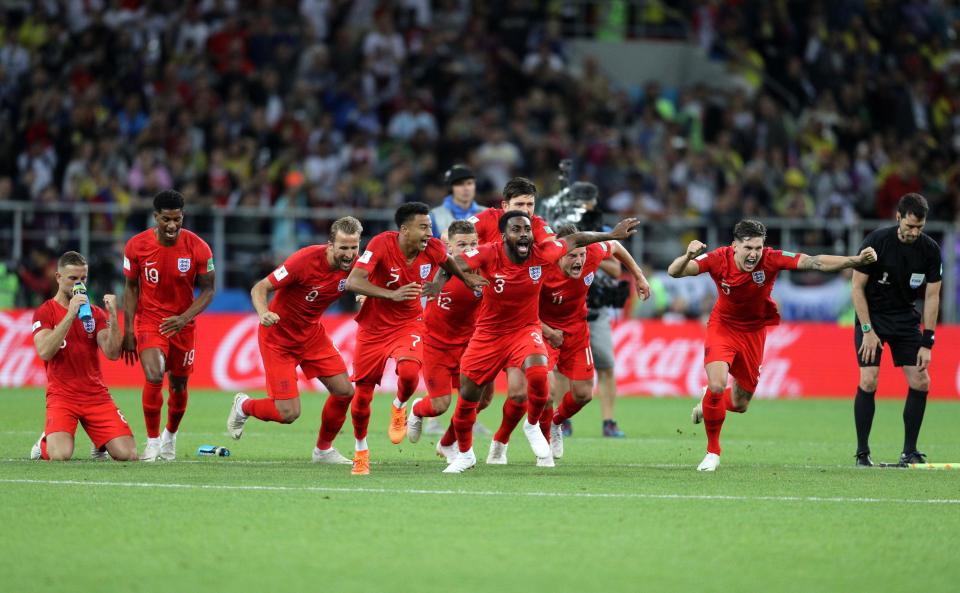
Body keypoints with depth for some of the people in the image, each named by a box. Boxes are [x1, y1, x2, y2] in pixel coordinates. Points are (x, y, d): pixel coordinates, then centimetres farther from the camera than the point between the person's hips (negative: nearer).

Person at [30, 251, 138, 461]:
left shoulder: (96, 313, 12)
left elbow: (112, 353, -1)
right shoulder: (45, 312, 1)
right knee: (60, 455, -29)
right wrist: (71, 314, -22)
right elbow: (45, 352, -17)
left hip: (96, 395, 4)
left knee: (128, 454, -14)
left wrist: (113, 316, -14)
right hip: (61, 395, -4)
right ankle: (45, 443, 8)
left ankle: (100, 443, 21)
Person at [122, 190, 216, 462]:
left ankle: (170, 436, 39)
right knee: (154, 376, -23)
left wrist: (184, 318, -21)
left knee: (179, 385, 11)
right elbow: (131, 288, 0)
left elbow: (208, 290, -5)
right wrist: (128, 330, -5)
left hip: (182, 324, 1)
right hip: (149, 320, -1)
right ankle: (152, 441, -7)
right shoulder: (137, 246, -12)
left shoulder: (198, 248, -14)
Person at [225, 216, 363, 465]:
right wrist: (263, 313, -43)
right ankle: (243, 406, 23)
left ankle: (323, 449, 23)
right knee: (289, 413, -10)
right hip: (278, 337, -6)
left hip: (312, 333, 6)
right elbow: (259, 288, -23)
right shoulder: (305, 260, -29)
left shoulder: (354, 266, -13)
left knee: (344, 391, -2)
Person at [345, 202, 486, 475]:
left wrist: (466, 279, 23)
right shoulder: (382, 244, -23)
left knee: (409, 373, -29)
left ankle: (399, 408, 6)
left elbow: (446, 261, 14)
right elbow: (353, 282, -32)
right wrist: (392, 294, -42)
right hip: (373, 327, -1)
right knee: (363, 394, 3)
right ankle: (361, 451, 29)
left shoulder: (433, 248, -12)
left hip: (409, 324, 1)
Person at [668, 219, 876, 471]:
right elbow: (674, 272, -30)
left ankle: (708, 406, 48)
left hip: (753, 333, 2)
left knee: (740, 404, 10)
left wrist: (857, 260, -43)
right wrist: (688, 257, -52)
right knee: (717, 385, -24)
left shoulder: (771, 259, -24)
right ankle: (713, 452, -2)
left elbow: (815, 262, -31)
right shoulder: (719, 259, -25)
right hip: (723, 326, -2)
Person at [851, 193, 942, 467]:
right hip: (872, 315, -3)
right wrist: (868, 330, -16)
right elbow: (857, 287, -12)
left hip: (906, 318, 3)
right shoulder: (876, 242, -18)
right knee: (869, 381, -16)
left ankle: (909, 451, 5)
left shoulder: (930, 249, -9)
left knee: (921, 382, -6)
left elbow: (932, 296, -4)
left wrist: (927, 343, -8)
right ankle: (862, 452, -5)